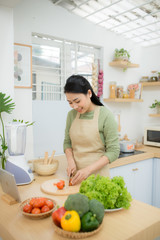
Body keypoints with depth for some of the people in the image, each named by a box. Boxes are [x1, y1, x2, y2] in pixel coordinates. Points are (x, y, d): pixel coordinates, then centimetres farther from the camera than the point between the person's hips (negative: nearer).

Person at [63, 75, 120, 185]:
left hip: (97, 175, -4)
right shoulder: (72, 115, 1)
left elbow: (113, 151, -13)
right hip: (76, 174, 4)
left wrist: (88, 169, -21)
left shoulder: (105, 115, -14)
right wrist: (70, 161, -7)